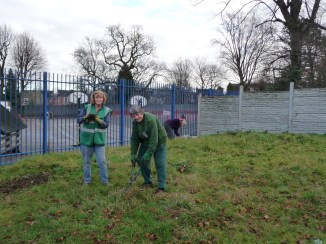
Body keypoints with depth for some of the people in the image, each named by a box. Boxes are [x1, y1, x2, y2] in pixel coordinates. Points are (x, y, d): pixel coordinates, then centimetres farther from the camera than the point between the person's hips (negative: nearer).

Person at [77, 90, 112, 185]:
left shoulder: (107, 110, 0)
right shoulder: (87, 107, 1)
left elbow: (106, 124, -8)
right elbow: (78, 119, -2)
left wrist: (98, 120, -26)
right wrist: (85, 117, -22)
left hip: (99, 140, -1)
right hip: (86, 139, 1)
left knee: (102, 161, -2)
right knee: (86, 161, 11)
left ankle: (105, 181, 14)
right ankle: (87, 181, 27)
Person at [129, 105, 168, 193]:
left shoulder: (151, 119, -32)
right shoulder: (135, 122, -10)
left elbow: (154, 139, -32)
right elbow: (134, 139, -5)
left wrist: (148, 153, -31)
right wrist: (133, 153, -10)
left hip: (159, 141, -7)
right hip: (145, 141, 7)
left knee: (160, 164, -10)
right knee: (140, 160, 3)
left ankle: (161, 187, 0)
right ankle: (148, 182, 19)